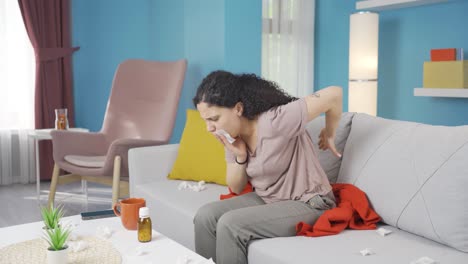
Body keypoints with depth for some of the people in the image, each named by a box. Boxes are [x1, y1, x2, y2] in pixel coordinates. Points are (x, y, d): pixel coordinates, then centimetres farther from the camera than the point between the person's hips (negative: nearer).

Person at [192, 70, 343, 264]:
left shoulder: (275, 122, -28)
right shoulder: (234, 136, -3)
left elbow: (334, 94, -26)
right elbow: (236, 188, 5)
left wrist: (329, 135, -9)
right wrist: (240, 157, -15)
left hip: (307, 204, -7)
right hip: (267, 200, 8)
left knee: (229, 225, -23)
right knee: (205, 216, -9)